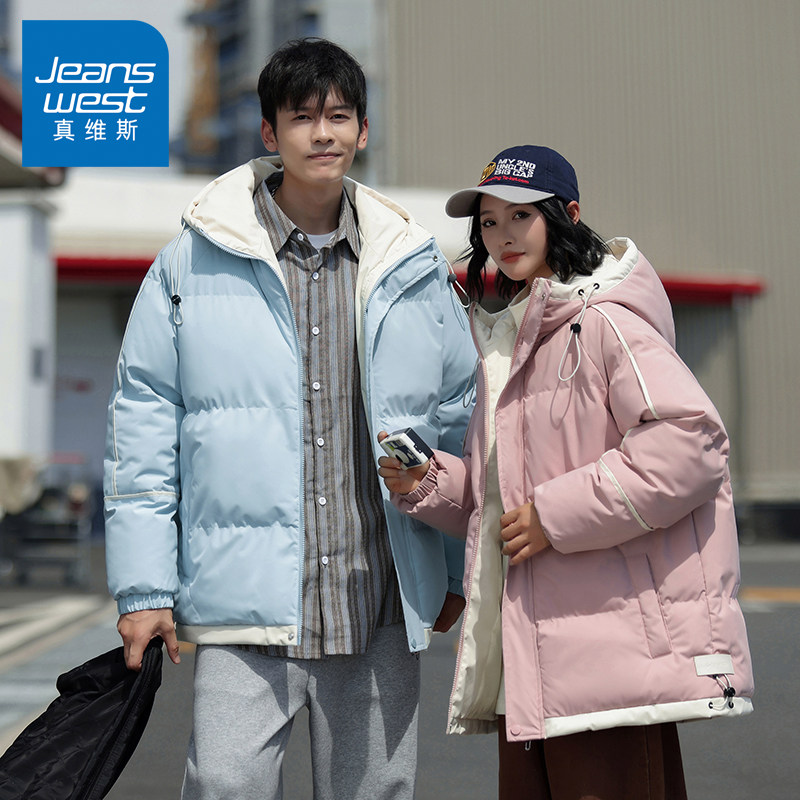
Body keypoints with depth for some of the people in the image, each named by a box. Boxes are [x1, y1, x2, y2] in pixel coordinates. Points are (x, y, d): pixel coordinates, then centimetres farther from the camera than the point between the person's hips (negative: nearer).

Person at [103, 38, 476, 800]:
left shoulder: (413, 266, 8)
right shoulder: (192, 263, 0)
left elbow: (458, 418, 13)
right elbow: (142, 424, 1)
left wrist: (461, 571, 12)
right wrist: (143, 585, -3)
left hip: (384, 605, 3)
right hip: (243, 601, -2)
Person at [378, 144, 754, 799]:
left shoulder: (606, 322, -9)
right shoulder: (507, 337, 19)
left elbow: (691, 440, -23)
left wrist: (556, 514, -19)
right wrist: (428, 483, 5)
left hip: (615, 644, -9)